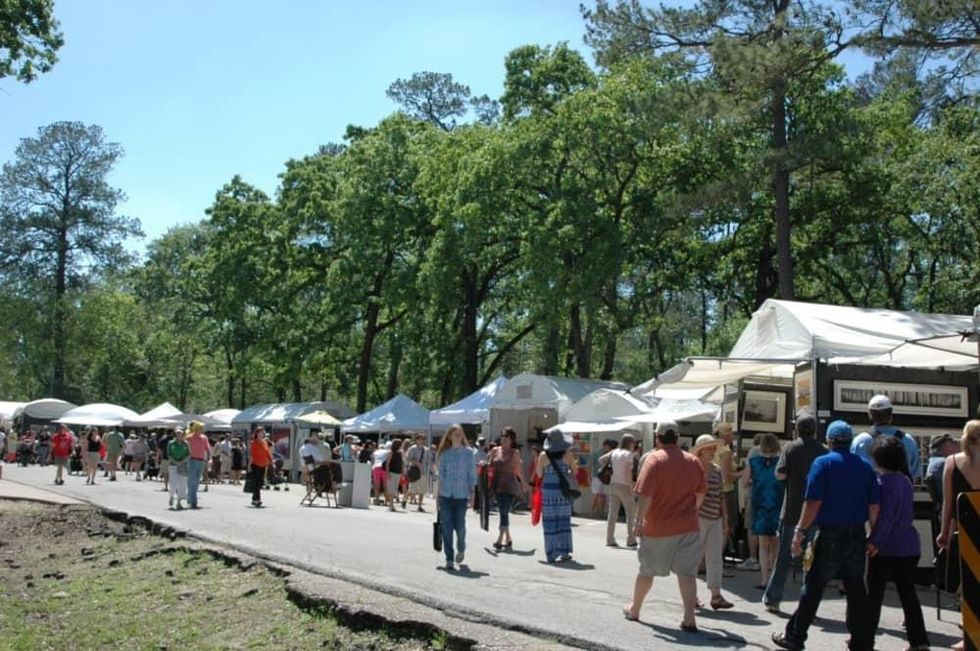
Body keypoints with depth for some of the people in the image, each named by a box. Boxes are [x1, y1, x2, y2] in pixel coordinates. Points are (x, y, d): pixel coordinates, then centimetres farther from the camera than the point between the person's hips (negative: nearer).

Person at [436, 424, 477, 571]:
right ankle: (449, 559, 6)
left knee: (460, 526, -4)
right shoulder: (444, 454, 7)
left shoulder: (469, 453, 3)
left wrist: (472, 492, -3)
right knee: (446, 528, -2)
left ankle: (461, 549, 27)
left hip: (462, 495, -2)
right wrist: (438, 493, 7)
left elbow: (472, 474, 4)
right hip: (446, 495, 2)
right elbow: (441, 474, 11)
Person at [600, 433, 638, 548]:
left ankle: (610, 540, 7)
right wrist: (631, 488, -13)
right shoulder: (628, 454, -11)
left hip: (613, 485, 6)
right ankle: (631, 540, 3)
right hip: (624, 486, -6)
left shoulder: (614, 452, 6)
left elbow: (601, 460, 10)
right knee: (631, 513, 4)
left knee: (612, 512, 7)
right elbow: (627, 472, -17)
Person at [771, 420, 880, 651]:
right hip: (857, 537, 4)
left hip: (830, 536, -4)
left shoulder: (823, 463, -6)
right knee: (856, 590, 12)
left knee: (812, 588, 2)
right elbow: (874, 506, 6)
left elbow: (813, 502, -13)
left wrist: (800, 532, -10)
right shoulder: (865, 467, 8)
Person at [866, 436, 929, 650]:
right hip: (909, 546, 7)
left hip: (887, 548, -7)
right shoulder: (905, 480, 9)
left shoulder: (884, 482, -14)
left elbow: (885, 517, -20)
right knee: (908, 594, 12)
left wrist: (874, 542, -19)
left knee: (874, 595, 4)